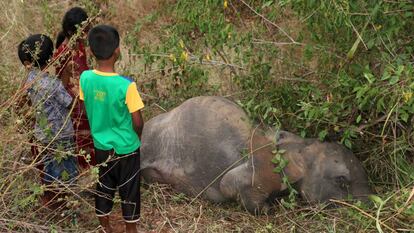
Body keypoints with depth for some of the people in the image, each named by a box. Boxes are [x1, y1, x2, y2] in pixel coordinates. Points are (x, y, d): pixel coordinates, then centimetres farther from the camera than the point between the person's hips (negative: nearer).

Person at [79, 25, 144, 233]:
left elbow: (88, 110, 2)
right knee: (129, 190, 16)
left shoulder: (85, 78, -14)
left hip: (100, 145, 4)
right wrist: (138, 136, 4)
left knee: (104, 187, 22)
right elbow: (137, 122, -18)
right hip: (126, 148, -4)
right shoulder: (126, 85, -28)